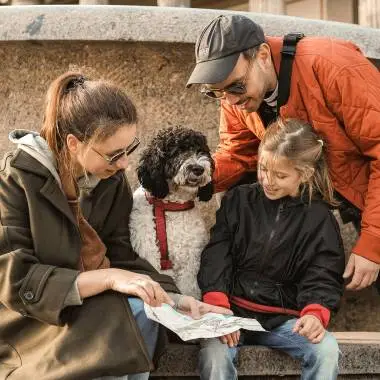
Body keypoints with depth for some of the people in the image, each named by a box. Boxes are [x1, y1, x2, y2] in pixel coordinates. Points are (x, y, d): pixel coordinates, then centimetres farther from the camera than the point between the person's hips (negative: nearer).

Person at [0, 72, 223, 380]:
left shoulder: (113, 180, 2)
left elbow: (122, 258, 2)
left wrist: (173, 299, -16)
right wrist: (107, 278, -30)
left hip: (95, 307, 6)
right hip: (32, 320, -6)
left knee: (141, 314, -22)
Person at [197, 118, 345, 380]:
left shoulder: (319, 218, 3)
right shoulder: (238, 200, 5)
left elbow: (323, 277, 0)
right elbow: (216, 256, 1)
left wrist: (316, 312, -22)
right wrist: (218, 305, -16)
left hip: (283, 319, 1)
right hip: (233, 310, 0)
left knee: (327, 351, -25)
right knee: (214, 353, -31)